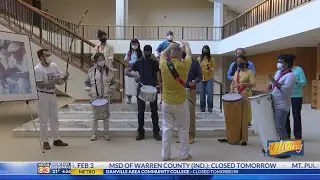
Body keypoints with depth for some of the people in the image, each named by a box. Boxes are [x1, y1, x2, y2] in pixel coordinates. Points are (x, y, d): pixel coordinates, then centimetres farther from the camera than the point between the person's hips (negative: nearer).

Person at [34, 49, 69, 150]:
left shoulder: (54, 66, 0)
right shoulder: (38, 69, -16)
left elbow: (62, 77, 6)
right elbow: (40, 85, -21)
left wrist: (64, 78, -17)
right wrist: (53, 81, -29)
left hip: (52, 95, 6)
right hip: (42, 96, -6)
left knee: (54, 119, 14)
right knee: (44, 120, 3)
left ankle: (56, 139, 26)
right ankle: (45, 142, 15)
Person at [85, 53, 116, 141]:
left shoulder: (109, 71, -1)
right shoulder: (92, 71, -2)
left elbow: (113, 83, 6)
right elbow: (87, 83, 6)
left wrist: (109, 92, -7)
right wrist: (90, 92, -6)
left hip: (105, 97, 0)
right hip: (95, 97, 0)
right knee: (95, 116, 6)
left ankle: (106, 134, 18)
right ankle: (94, 134, 17)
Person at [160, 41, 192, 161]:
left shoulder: (164, 64, -8)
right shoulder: (183, 65, -12)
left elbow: (162, 54, 16)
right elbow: (189, 54, 11)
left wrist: (170, 46, 30)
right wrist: (186, 45, 29)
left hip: (166, 102, 2)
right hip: (181, 102, -2)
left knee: (167, 128, 8)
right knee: (183, 129, 10)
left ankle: (165, 155, 14)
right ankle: (184, 154, 18)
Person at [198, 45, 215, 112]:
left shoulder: (212, 59, 0)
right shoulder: (199, 59, 5)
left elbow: (213, 68, -2)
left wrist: (210, 69, -22)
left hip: (209, 78, -2)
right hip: (201, 78, 2)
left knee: (210, 93, -5)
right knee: (202, 94, 4)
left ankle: (210, 107, 9)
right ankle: (202, 107, 16)